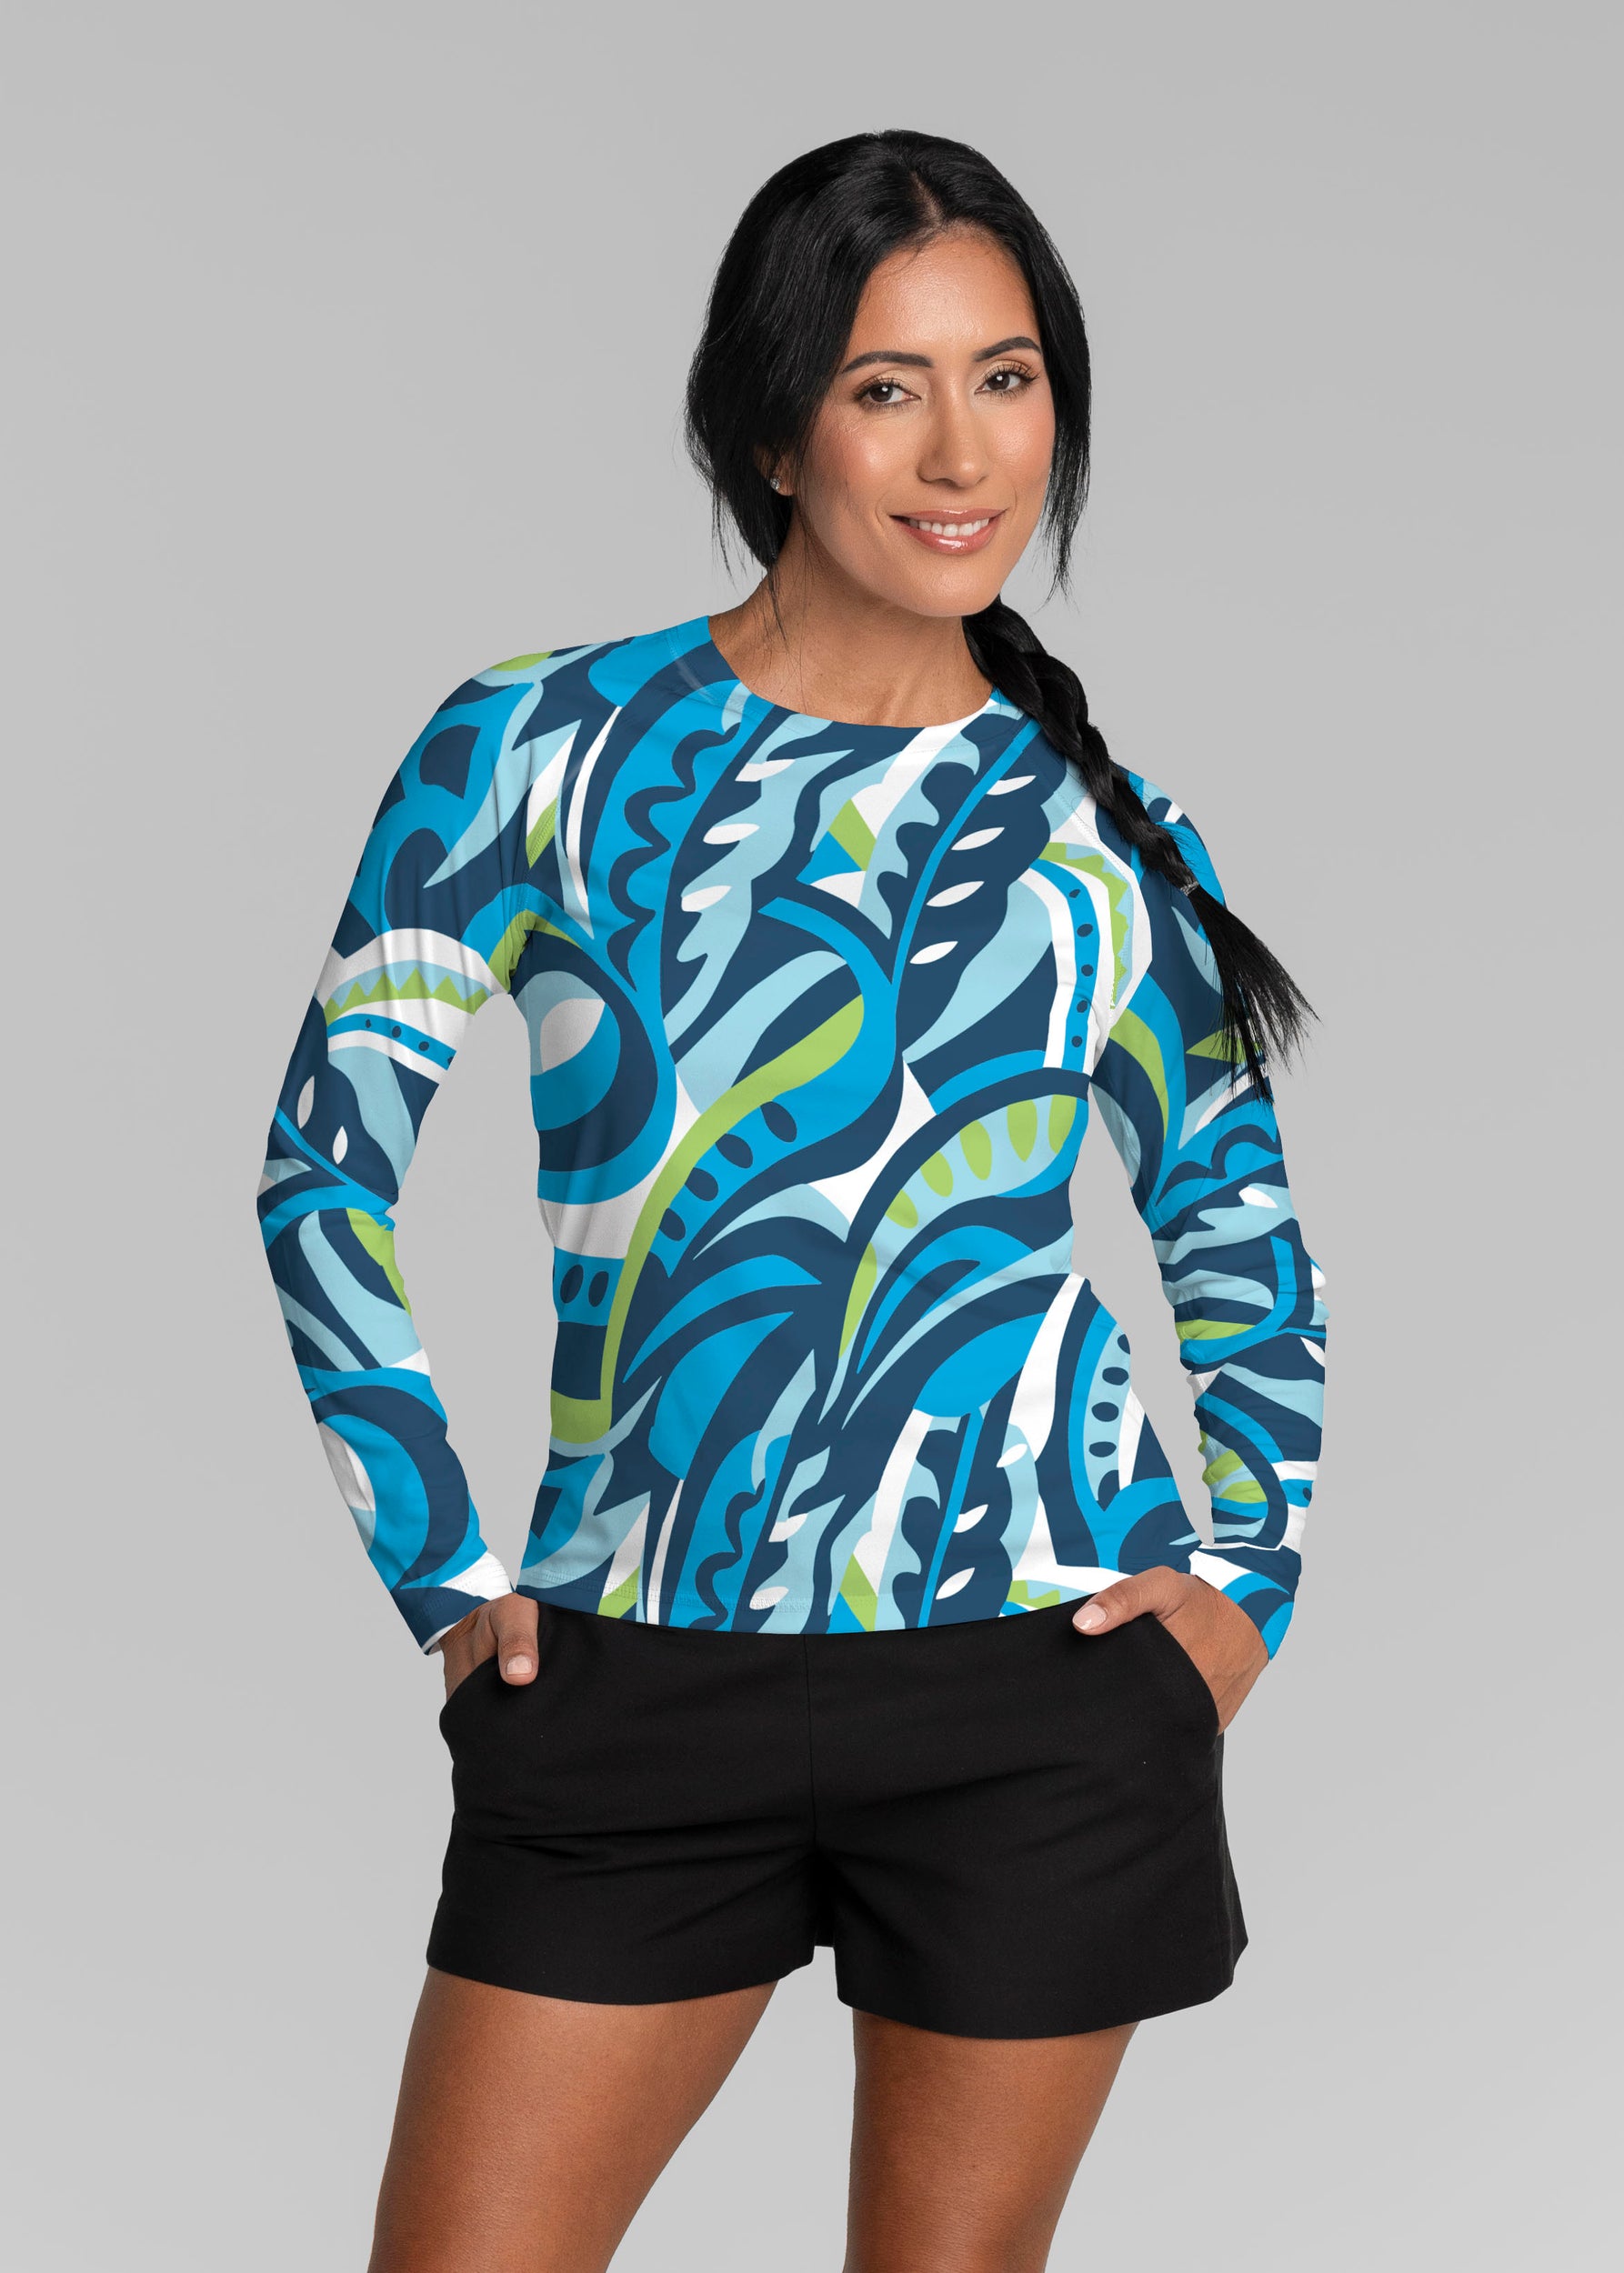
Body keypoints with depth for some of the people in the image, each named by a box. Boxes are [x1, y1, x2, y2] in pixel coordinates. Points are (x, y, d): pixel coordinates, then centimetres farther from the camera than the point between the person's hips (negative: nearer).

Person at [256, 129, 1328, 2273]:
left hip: (1046, 1690, 1)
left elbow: (1243, 1242, 18)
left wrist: (1247, 1570, 6)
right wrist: (451, 1573, 0)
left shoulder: (1101, 830, 7)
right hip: (637, 1694, -1)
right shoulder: (539, 750, 0)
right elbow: (331, 1170, 4)